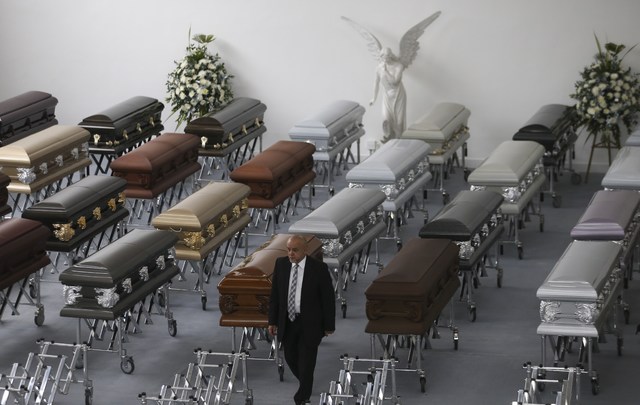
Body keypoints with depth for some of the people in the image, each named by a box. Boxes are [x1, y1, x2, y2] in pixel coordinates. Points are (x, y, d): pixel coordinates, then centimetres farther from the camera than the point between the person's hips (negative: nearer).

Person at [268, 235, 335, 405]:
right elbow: (275, 294, 4)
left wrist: (329, 326, -4)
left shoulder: (319, 268, -14)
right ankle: (306, 387, 40)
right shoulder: (281, 264, -3)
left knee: (306, 363, 0)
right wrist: (272, 321, 3)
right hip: (287, 321, 4)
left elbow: (328, 298, -7)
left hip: (309, 324, -4)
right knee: (290, 358, 13)